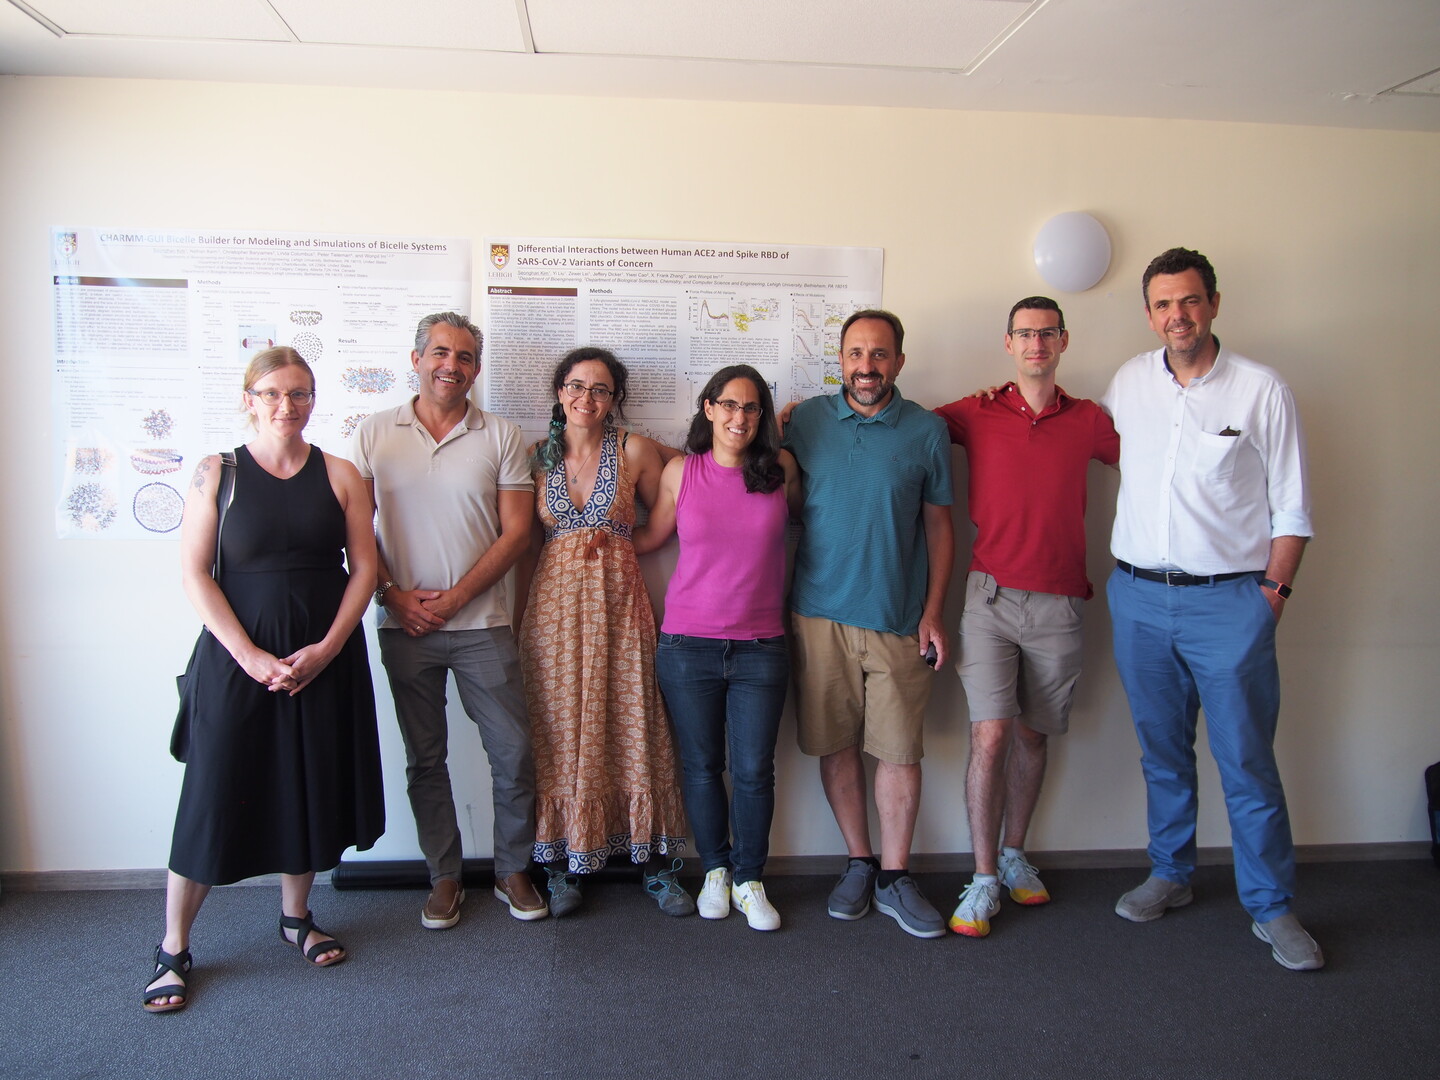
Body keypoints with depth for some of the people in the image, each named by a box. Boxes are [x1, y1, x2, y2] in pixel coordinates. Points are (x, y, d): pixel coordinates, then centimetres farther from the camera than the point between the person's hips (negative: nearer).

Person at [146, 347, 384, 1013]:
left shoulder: (340, 475, 3)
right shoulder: (217, 473, -1)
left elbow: (364, 566, 1)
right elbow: (194, 572, -5)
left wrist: (326, 647, -10)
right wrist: (250, 656, -13)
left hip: (324, 660, 2)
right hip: (236, 658, -2)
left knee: (310, 789, 12)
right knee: (214, 796, 2)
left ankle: (296, 917, 33)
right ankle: (173, 950, 19)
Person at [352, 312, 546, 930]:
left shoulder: (501, 436, 2)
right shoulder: (374, 433, 5)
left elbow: (516, 532, -3)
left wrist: (454, 597, -10)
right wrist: (394, 594, -8)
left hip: (481, 624, -1)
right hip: (405, 626, 1)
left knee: (513, 752, 2)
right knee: (424, 759, 10)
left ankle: (513, 871, 22)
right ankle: (444, 877, 25)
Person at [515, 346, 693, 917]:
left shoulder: (635, 450, 3)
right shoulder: (537, 455, 7)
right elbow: (527, 543, 10)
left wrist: (612, 543, 0)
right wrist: (519, 616, 8)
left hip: (619, 601, -1)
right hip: (554, 604, 1)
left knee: (632, 728, 2)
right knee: (560, 733, 4)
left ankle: (656, 865, 14)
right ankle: (563, 866, 17)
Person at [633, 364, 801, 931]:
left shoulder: (781, 469, 1)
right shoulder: (680, 471, 0)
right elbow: (649, 537, 14)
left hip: (760, 648, 0)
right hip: (687, 644, 0)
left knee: (754, 772, 4)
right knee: (701, 767, 11)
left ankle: (749, 880, 25)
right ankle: (715, 871, 32)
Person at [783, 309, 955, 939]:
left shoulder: (927, 431, 3)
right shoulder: (806, 420, 5)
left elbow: (939, 524, 7)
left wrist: (933, 611, 0)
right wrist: (783, 602, 4)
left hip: (899, 619, -1)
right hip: (819, 614, 1)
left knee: (901, 750, 2)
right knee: (837, 745, 8)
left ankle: (894, 877, 18)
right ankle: (859, 864, 25)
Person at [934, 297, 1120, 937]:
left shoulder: (1088, 421, 8)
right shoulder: (976, 414, 4)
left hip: (1058, 603, 2)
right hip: (991, 596, -2)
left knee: (1032, 736, 12)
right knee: (990, 736, -8)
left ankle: (1014, 855, 31)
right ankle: (983, 880, 6)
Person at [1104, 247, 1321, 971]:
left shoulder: (1262, 391, -3)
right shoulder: (1129, 382, 6)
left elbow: (1291, 511, 1)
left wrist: (1272, 592, -7)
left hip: (1228, 600, -3)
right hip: (1138, 595, 3)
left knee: (1247, 760, 2)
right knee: (1162, 750, 15)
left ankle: (1271, 906, 17)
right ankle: (1170, 875, 31)